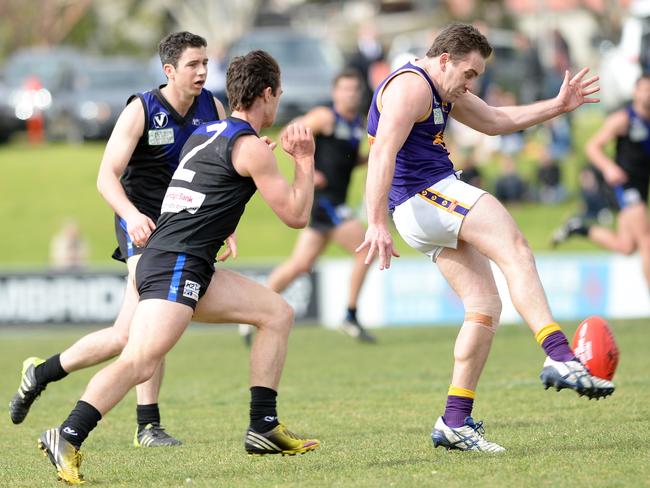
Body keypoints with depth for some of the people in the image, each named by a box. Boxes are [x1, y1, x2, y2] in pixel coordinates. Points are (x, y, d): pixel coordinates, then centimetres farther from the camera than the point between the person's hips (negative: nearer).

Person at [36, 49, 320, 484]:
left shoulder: (205, 134, 20)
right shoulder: (250, 147, -6)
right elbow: (296, 215, -3)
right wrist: (306, 161, 11)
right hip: (175, 265, -10)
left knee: (278, 313, 15)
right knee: (141, 362, -24)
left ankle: (263, 428, 15)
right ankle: (68, 438, -32)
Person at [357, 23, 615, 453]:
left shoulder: (443, 91, 23)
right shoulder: (411, 86, -10)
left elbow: (495, 120, 34)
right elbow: (383, 153, -22)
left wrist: (558, 106, 26)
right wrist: (378, 224, -30)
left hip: (438, 203, 11)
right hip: (424, 196, -11)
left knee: (486, 308, 3)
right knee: (517, 252, -23)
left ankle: (455, 422, 1)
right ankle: (560, 359, -38)